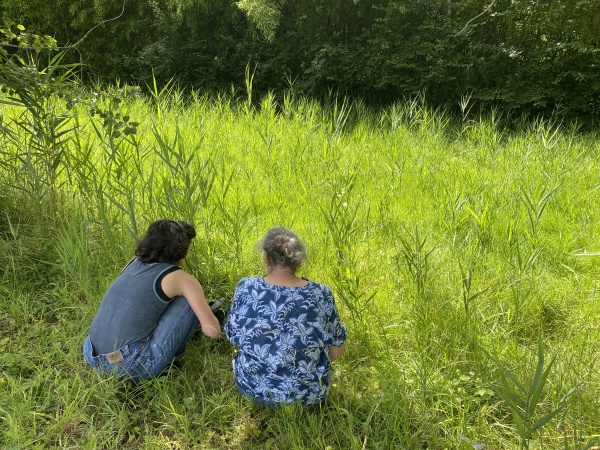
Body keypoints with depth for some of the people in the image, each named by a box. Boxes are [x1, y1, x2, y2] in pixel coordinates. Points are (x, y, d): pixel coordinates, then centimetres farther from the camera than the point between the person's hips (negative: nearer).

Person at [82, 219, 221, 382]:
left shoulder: (134, 262, 14)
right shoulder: (181, 278, -5)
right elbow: (213, 331, -5)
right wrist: (199, 321, 19)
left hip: (93, 358, 7)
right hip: (132, 367, -7)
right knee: (190, 301, 2)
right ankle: (172, 359, 17)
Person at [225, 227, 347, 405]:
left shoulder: (246, 287, -17)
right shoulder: (321, 295, -17)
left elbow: (232, 336, -1)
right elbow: (336, 353, -7)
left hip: (252, 387, 0)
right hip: (308, 393, 0)